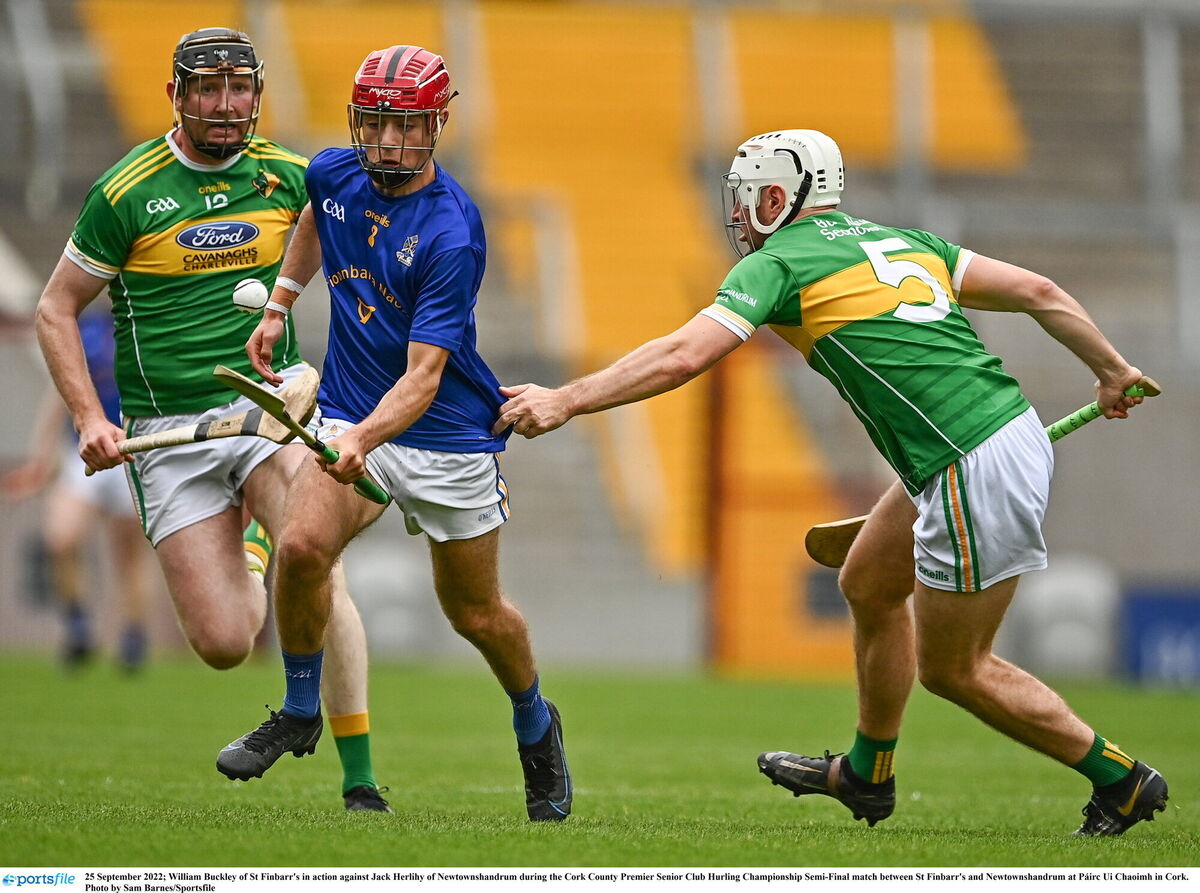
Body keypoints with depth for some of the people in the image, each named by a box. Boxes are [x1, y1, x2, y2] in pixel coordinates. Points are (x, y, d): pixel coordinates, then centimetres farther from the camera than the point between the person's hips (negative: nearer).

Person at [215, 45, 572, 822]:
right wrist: (280, 305, 20)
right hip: (349, 417, 4)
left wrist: (364, 439, -45)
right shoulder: (335, 174, -6)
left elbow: (423, 375, -29)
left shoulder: (452, 236, -24)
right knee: (302, 547, -23)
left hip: (448, 437, -4)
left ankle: (536, 728, 39)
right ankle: (300, 714, -2)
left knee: (475, 613, 10)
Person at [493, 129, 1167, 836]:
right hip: (1015, 426, 9)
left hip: (976, 473, -9)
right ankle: (867, 776, 39)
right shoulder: (900, 241, 19)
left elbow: (681, 358, -14)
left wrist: (563, 402, -9)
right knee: (868, 586, 25)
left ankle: (1123, 782, 11)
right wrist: (1113, 370, 27)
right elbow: (1038, 291, 16)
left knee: (950, 667, 6)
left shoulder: (778, 263, -3)